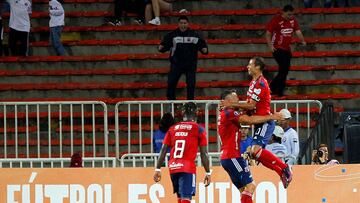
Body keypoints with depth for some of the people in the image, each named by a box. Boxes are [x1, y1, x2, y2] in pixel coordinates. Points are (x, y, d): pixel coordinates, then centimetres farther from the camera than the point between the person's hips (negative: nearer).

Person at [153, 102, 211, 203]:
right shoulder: (198, 129, 1)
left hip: (173, 168, 5)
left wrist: (158, 169, 10)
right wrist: (208, 173, 3)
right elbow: (203, 154, -2)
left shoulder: (172, 129, 12)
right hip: (188, 168, -5)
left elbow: (163, 150, 8)